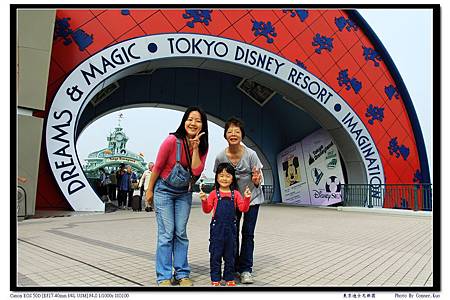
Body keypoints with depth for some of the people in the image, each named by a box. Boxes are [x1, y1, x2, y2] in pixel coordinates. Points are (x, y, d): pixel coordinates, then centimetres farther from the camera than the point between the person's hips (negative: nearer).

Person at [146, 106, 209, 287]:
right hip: (164, 191, -4)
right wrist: (149, 190, -4)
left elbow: (196, 171, -19)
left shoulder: (202, 147, -7)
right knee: (166, 234, -5)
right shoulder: (172, 141, -22)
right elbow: (157, 166, -12)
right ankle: (164, 277, 5)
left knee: (181, 233, 7)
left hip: (184, 193, 5)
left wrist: (195, 147, -25)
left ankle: (182, 274, 16)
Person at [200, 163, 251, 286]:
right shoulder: (214, 194, 0)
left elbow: (243, 208, 0)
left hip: (230, 228, 2)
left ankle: (229, 278, 25)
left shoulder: (235, 194, 4)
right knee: (215, 254, 4)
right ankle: (215, 279, 17)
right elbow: (207, 209, -1)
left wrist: (246, 198, -14)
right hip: (217, 227, -1)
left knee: (230, 254, 11)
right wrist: (204, 200, -18)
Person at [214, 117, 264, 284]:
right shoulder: (220, 157, -15)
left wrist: (256, 179, -37)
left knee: (248, 233, -1)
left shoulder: (250, 154, -20)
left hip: (252, 198, -2)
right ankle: (234, 267, 23)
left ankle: (245, 269, 11)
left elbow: (258, 181, -14)